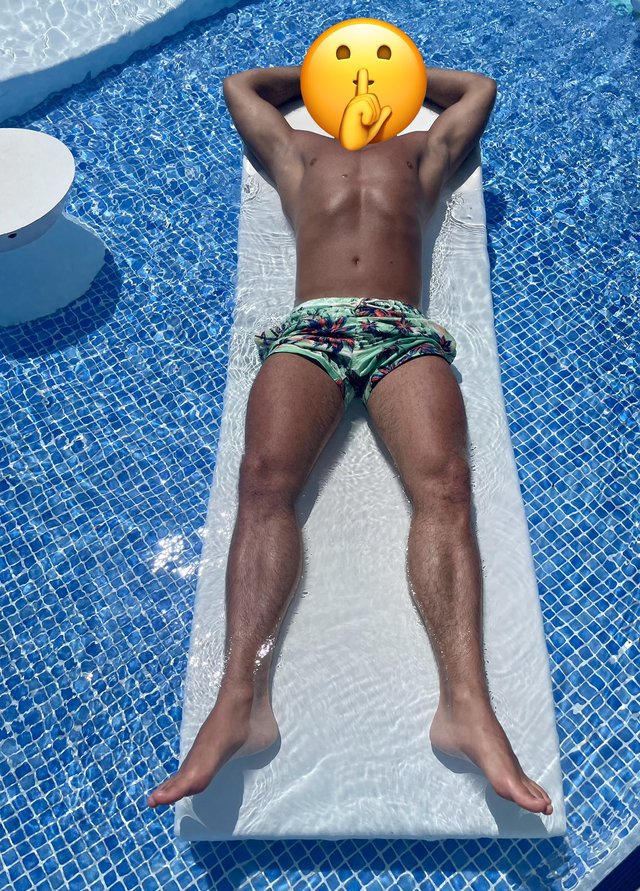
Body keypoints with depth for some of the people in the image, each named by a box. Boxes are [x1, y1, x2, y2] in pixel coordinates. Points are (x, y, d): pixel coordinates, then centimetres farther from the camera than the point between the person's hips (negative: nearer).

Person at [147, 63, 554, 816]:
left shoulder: (421, 151, 36)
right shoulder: (298, 153, 37)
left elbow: (480, 88, 49)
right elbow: (239, 85, 50)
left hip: (404, 334, 0)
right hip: (309, 330, 0)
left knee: (443, 485, -29)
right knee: (265, 479, -29)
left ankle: (466, 704, -39)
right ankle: (240, 698, -38)